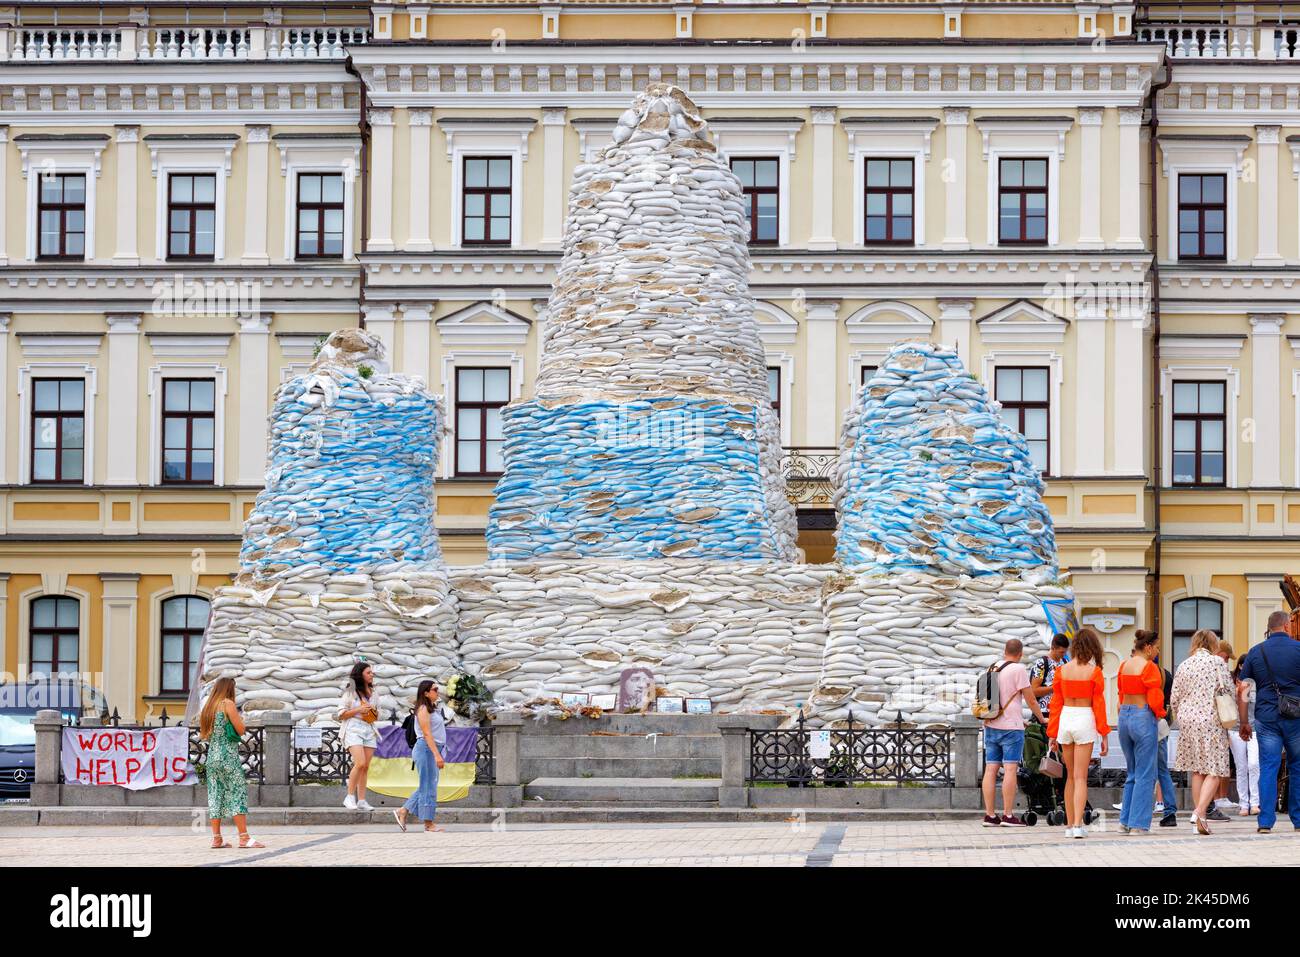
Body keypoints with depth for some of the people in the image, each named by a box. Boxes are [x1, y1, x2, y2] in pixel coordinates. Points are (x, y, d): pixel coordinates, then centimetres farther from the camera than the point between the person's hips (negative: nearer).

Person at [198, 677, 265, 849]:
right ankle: (244, 838, -13)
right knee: (238, 793, -7)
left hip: (212, 757, 7)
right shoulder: (228, 704, -7)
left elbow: (203, 735, 19)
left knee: (215, 796, 7)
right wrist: (240, 718, 10)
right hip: (228, 757, -7)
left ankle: (217, 838, 4)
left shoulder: (208, 707, 13)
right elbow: (241, 730, -8)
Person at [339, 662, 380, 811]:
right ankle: (350, 797, -10)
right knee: (360, 763, -20)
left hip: (369, 730, 6)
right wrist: (358, 710, -12)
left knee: (365, 767, 1)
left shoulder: (373, 694, 16)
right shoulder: (351, 692, 0)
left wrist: (374, 712, 0)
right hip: (353, 730, -6)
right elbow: (341, 715, -1)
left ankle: (361, 801, 4)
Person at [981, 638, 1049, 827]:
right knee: (1010, 769, -6)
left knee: (991, 769, 4)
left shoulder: (994, 669, 13)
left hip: (991, 725, 6)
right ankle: (1008, 815, -10)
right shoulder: (1018, 670, -8)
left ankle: (990, 815, 4)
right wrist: (1042, 719, 10)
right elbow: (1031, 700, -6)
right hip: (1011, 726, -6)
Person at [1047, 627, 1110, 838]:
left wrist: (1052, 733, 11)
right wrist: (1104, 735, -1)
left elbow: (1056, 703, 6)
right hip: (1085, 720, -3)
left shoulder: (1062, 671, 3)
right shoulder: (1094, 672, -6)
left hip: (1065, 719, 3)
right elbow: (1098, 704, -6)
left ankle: (1070, 824, 16)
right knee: (1080, 777, -2)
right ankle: (1078, 825, -11)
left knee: (1070, 776, 15)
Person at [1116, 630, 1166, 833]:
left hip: (1124, 716, 7)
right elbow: (1154, 699, -14)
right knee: (1145, 775, -1)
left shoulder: (1124, 666, 11)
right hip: (1144, 718, -7)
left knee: (1132, 773, 16)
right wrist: (1160, 713, 4)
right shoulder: (1149, 667, -11)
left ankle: (1125, 821, 15)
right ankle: (1139, 824, -2)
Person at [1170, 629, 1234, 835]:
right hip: (1211, 720, -5)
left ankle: (1199, 820, 11)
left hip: (1187, 720, 5)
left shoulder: (1183, 666, 8)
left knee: (1196, 771, 11)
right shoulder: (1217, 662, -4)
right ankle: (1200, 811, -20)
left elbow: (1174, 699, 9)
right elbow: (1228, 691, -5)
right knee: (1214, 771, -2)